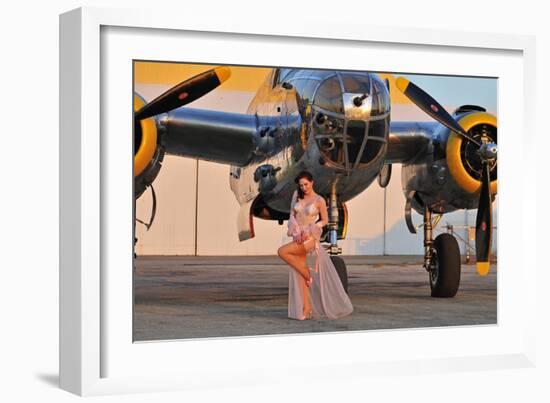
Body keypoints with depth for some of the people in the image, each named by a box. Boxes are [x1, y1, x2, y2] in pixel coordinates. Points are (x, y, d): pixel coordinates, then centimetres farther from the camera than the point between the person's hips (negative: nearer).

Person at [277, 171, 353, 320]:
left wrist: (309, 231, -11)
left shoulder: (319, 200, -5)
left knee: (282, 252, -24)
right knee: (298, 274, -1)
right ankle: (306, 308, 1)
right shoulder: (297, 195, 7)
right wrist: (296, 232, -9)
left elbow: (325, 220, 1)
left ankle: (306, 271, -5)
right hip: (298, 237, 5)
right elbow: (292, 215, 6)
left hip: (310, 238, -5)